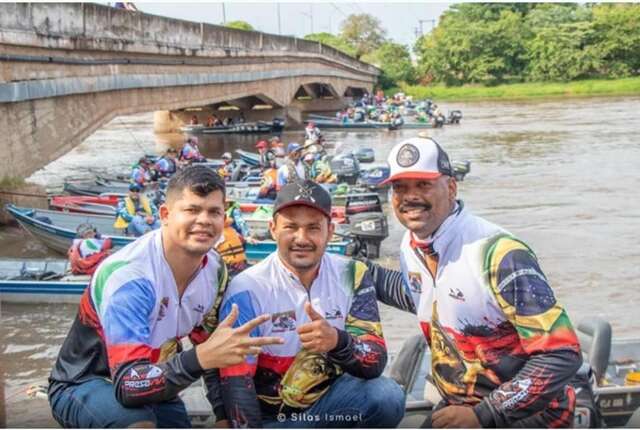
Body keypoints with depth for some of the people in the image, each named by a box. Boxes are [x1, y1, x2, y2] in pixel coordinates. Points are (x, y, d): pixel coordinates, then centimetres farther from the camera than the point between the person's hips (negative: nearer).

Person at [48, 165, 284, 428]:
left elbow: (215, 353, 5)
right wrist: (201, 357, -53)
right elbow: (127, 387, -39)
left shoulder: (215, 271, -9)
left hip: (150, 385, 7)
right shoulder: (128, 275, -31)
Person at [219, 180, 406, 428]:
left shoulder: (351, 275, -6)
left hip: (330, 401, 3)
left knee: (387, 396, -24)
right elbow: (235, 381, -16)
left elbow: (376, 362, -13)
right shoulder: (247, 289, -14)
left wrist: (337, 341, -35)